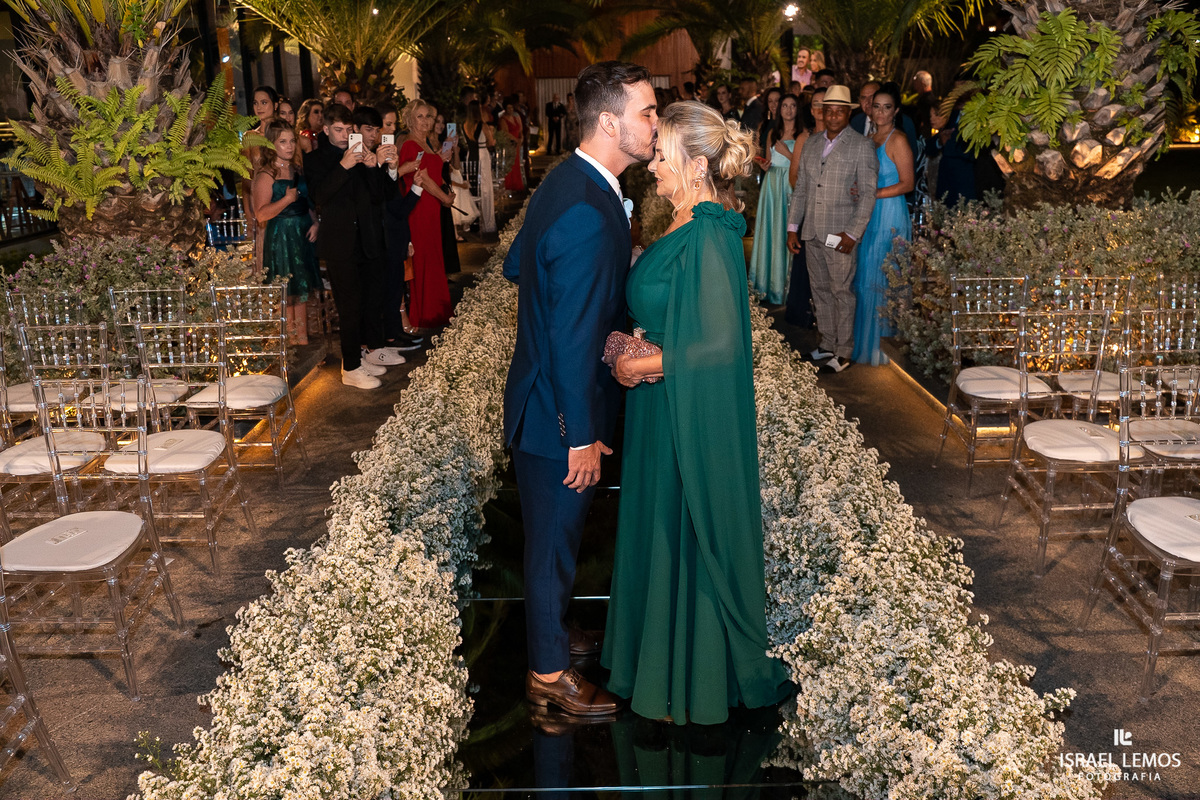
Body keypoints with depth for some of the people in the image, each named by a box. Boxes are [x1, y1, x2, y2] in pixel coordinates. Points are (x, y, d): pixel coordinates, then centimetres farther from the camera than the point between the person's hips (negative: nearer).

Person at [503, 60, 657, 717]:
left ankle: (550, 632, 46)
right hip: (560, 415, -9)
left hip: (543, 393, 10)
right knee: (555, 541, 9)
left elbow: (514, 266, 16)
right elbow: (575, 339, -27)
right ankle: (549, 674, 29)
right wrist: (582, 437, -20)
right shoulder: (588, 216, -28)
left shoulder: (567, 182, 4)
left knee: (555, 536, 25)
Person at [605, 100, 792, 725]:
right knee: (661, 533, 19)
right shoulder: (684, 229, 8)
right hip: (666, 411, 9)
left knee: (689, 539, 5)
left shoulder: (708, 240, -21)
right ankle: (666, 657, 38)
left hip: (691, 418, -9)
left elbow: (718, 344, -25)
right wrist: (634, 342, 5)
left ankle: (696, 681, 25)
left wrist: (642, 365, -16)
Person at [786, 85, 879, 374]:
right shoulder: (811, 144, 13)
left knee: (842, 292, -2)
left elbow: (868, 195, -7)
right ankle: (827, 343, 23)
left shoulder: (861, 146, -3)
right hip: (811, 233, 5)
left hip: (840, 235, -5)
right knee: (820, 290, 12)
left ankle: (844, 352, 7)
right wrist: (792, 227, 10)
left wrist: (853, 233, -14)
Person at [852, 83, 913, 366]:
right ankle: (866, 341, 20)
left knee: (884, 279, -3)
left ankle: (884, 345, 8)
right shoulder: (870, 139, 14)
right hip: (870, 216, 8)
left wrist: (872, 194, -18)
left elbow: (907, 183, -13)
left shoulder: (898, 140, -9)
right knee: (866, 277, 10)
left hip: (890, 216, -7)